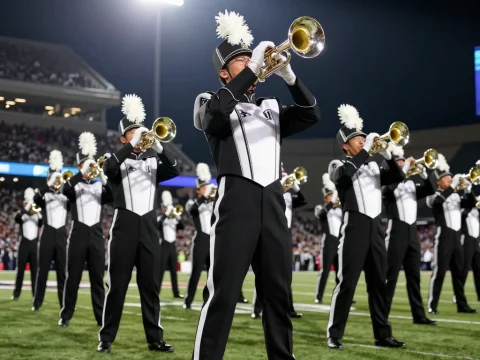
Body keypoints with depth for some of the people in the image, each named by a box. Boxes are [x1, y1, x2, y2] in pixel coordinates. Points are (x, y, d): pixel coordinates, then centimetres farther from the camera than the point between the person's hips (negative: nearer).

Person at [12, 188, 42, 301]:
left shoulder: (37, 214, 13)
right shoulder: (21, 213, 9)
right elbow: (16, 219, -15)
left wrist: (38, 212, -17)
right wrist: (27, 208, -19)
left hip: (35, 243, 1)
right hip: (24, 243, -1)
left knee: (35, 269, -1)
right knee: (20, 269, -1)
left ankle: (36, 293, -1)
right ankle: (16, 293, 2)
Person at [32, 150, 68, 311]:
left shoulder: (66, 195, 13)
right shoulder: (44, 194, 7)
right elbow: (35, 198, -15)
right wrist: (49, 185, -25)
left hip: (62, 234, 1)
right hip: (48, 233, -1)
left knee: (62, 270, 1)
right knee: (43, 269, 0)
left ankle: (64, 302, 2)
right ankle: (37, 302, 3)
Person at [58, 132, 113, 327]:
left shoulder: (99, 186, 12)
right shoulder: (75, 184, 5)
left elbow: (113, 197, -7)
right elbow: (65, 189, -19)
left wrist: (103, 178, -20)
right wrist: (83, 172, -24)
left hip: (96, 233, 2)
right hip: (79, 233, -2)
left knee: (97, 277, 4)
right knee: (73, 277, 0)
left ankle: (101, 316, 6)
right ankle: (66, 315, 7)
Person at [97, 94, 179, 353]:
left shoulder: (152, 161, 13)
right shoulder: (117, 159, 5)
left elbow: (174, 171, -4)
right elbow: (108, 168, -19)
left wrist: (158, 147, -18)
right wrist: (133, 145, -22)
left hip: (149, 226, 3)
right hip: (125, 225, -3)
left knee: (151, 285, 5)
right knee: (117, 285, -1)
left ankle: (155, 339, 9)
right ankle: (106, 338, 5)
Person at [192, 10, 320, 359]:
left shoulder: (270, 108, 22)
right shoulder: (210, 102, 9)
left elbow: (312, 114, 7)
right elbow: (215, 110, -16)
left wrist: (288, 74, -6)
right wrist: (252, 69, -14)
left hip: (273, 203, 5)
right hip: (237, 200, -5)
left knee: (278, 293, 8)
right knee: (223, 292, -9)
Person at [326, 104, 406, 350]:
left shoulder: (374, 165, 17)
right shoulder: (338, 165, 2)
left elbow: (398, 177, 3)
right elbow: (345, 172, -22)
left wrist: (387, 155, -12)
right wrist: (367, 150, -20)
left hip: (376, 227, 6)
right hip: (355, 227, -5)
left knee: (378, 284, 8)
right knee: (346, 283, -8)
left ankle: (383, 335, 13)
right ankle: (334, 335, -3)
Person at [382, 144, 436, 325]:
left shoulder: (412, 181, 15)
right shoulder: (389, 181, -2)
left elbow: (430, 190, 4)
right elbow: (391, 187, -25)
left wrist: (424, 174, -12)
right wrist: (405, 168, -22)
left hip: (412, 230, 6)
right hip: (397, 230, -6)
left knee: (414, 275, 8)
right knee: (391, 275, -6)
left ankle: (419, 315, 12)